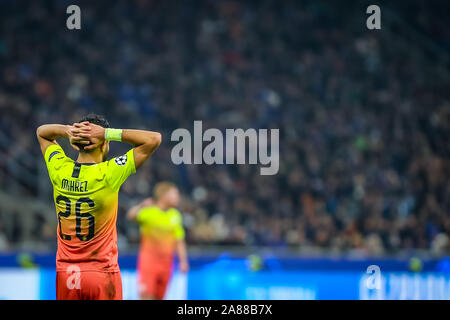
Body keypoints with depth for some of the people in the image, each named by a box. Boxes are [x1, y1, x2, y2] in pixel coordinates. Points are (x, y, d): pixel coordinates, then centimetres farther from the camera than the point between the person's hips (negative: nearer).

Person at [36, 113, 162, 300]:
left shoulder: (59, 170, -2)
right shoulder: (108, 174, -14)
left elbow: (41, 132, 18)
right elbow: (154, 139, -10)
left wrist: (66, 131, -2)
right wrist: (108, 133, -12)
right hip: (102, 274, -4)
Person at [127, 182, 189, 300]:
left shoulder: (175, 215, 9)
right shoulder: (148, 212, -8)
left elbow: (179, 241, 14)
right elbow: (131, 215, -28)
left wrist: (183, 261, 6)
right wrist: (141, 206, -44)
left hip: (166, 263, 5)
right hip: (149, 258, -5)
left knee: (158, 297, 6)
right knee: (147, 296, -14)